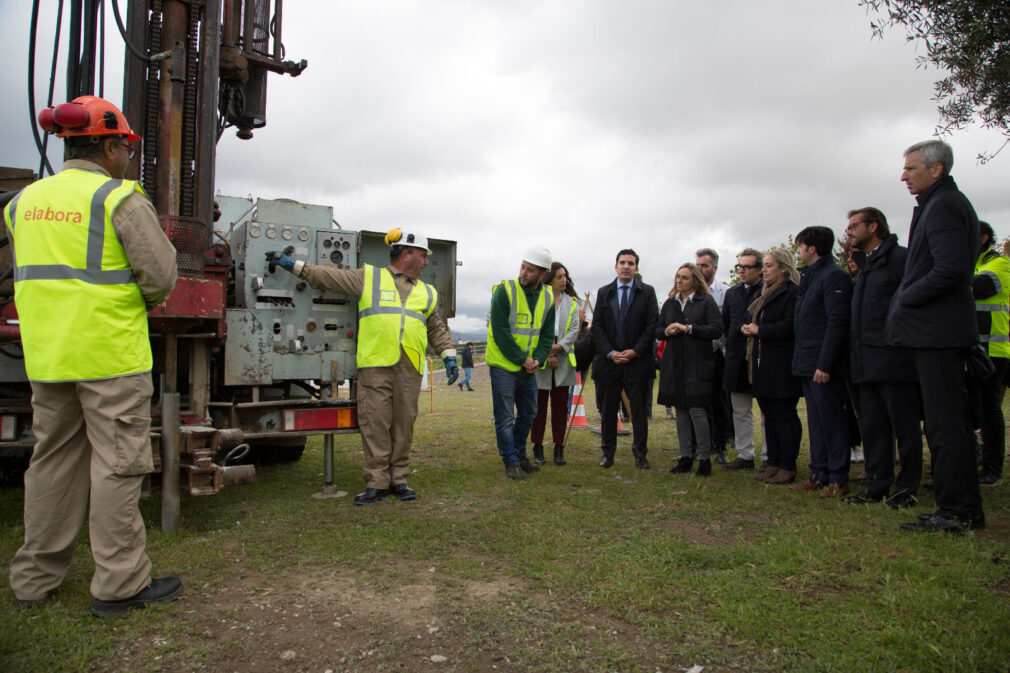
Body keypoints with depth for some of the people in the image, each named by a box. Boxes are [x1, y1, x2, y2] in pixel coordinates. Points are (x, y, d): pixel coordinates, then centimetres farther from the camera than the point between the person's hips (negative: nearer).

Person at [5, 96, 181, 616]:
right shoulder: (121, 200, -10)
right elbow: (160, 276, -14)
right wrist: (142, 301, 5)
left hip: (46, 355, 7)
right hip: (110, 356, -7)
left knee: (52, 462, 17)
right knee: (116, 465, 0)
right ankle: (119, 584, 7)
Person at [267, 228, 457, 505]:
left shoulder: (427, 293, 24)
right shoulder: (368, 277, 13)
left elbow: (437, 329, 27)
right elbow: (330, 276, 13)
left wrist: (449, 357, 16)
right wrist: (293, 264, 9)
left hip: (410, 367, 3)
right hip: (375, 364, -3)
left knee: (404, 424, 3)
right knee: (375, 424, -4)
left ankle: (398, 479, 14)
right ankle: (377, 484, 4)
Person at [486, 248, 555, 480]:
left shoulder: (548, 298, 4)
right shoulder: (505, 291, -13)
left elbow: (547, 335, 7)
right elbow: (500, 332, -17)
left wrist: (537, 359, -10)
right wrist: (521, 359, -17)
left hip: (529, 367, 6)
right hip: (503, 365, -6)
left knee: (528, 414, 16)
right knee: (505, 417, -1)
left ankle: (520, 456, 33)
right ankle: (511, 463, 9)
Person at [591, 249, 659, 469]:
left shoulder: (647, 292, 4)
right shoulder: (604, 293, 9)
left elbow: (652, 325, -2)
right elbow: (597, 327, 4)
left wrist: (635, 351, -11)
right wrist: (610, 352, -8)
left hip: (638, 361, -1)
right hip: (609, 361, 2)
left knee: (639, 411, 4)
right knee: (608, 411, 7)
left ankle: (640, 454, 15)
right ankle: (608, 454, 17)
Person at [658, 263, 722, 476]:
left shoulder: (706, 302, 0)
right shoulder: (669, 303, 15)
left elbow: (717, 329, -10)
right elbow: (657, 329, 16)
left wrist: (688, 328, -15)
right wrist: (667, 331, -6)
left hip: (697, 365, -5)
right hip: (674, 363, 5)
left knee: (696, 409, -9)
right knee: (681, 410, 8)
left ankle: (705, 457, 5)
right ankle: (686, 456, 17)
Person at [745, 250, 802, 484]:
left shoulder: (793, 292, -10)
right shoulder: (763, 294, 19)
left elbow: (791, 326, -20)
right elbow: (755, 321, 24)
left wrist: (760, 330, -13)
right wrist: (747, 328, 2)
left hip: (782, 366, -9)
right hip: (762, 364, 9)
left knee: (785, 415, -4)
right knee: (770, 415, 11)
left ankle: (788, 467, 4)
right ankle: (774, 463, 19)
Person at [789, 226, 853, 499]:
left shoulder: (834, 276, -12)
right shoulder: (810, 276, 17)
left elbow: (837, 323, -18)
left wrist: (824, 364, -21)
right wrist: (802, 362, 14)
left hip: (824, 366, -9)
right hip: (809, 364, 9)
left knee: (832, 421, -2)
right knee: (816, 422, 13)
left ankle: (838, 479, 7)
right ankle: (819, 474, 21)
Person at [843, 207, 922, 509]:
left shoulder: (900, 258, -6)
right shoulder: (864, 265, 20)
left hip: (895, 359, -8)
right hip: (867, 364, 9)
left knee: (904, 425, 2)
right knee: (872, 427, 11)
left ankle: (907, 487, 11)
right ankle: (878, 484, 19)